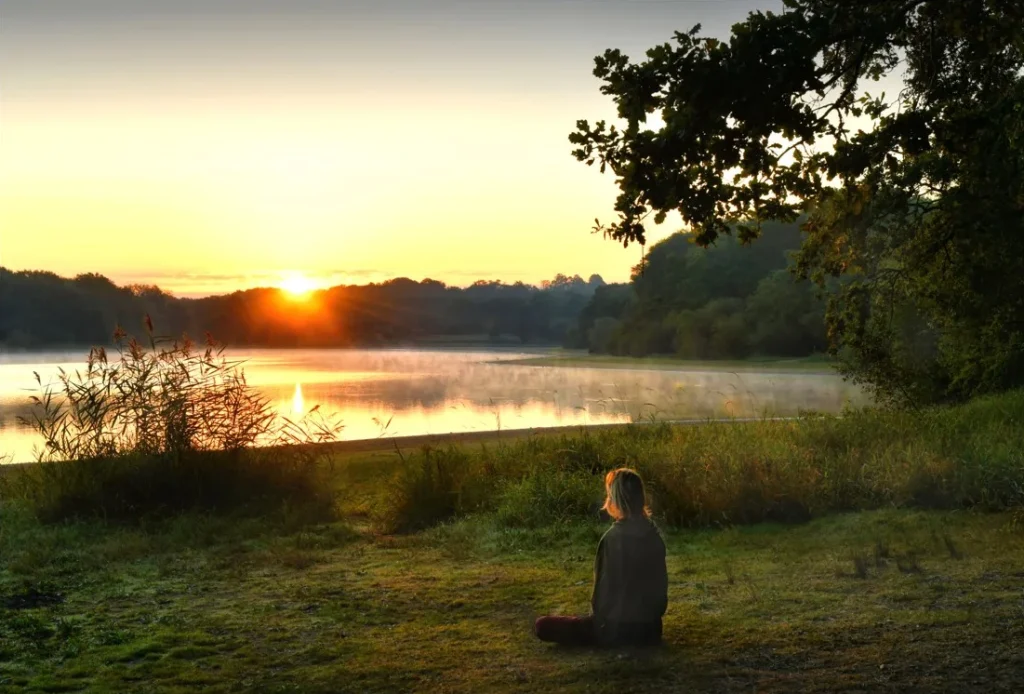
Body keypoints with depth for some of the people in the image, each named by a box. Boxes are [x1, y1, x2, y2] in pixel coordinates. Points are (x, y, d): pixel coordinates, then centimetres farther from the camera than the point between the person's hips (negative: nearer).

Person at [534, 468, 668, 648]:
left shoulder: (615, 537, -22)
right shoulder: (653, 533, -2)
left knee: (542, 626, -1)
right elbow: (660, 581, 6)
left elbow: (606, 586, -17)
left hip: (619, 628, -8)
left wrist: (599, 618, 0)